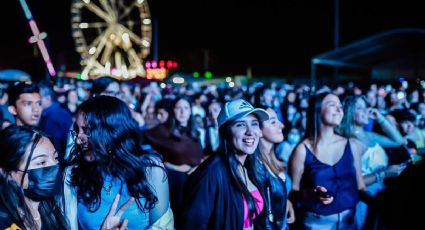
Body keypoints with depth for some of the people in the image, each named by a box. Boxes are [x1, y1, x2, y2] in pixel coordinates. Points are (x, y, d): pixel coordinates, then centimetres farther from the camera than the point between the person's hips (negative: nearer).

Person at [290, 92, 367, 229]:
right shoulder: (303, 149, -9)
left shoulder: (351, 145, 1)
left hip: (348, 218, 3)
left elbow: (359, 186, 6)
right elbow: (293, 191, -5)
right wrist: (309, 194, -23)